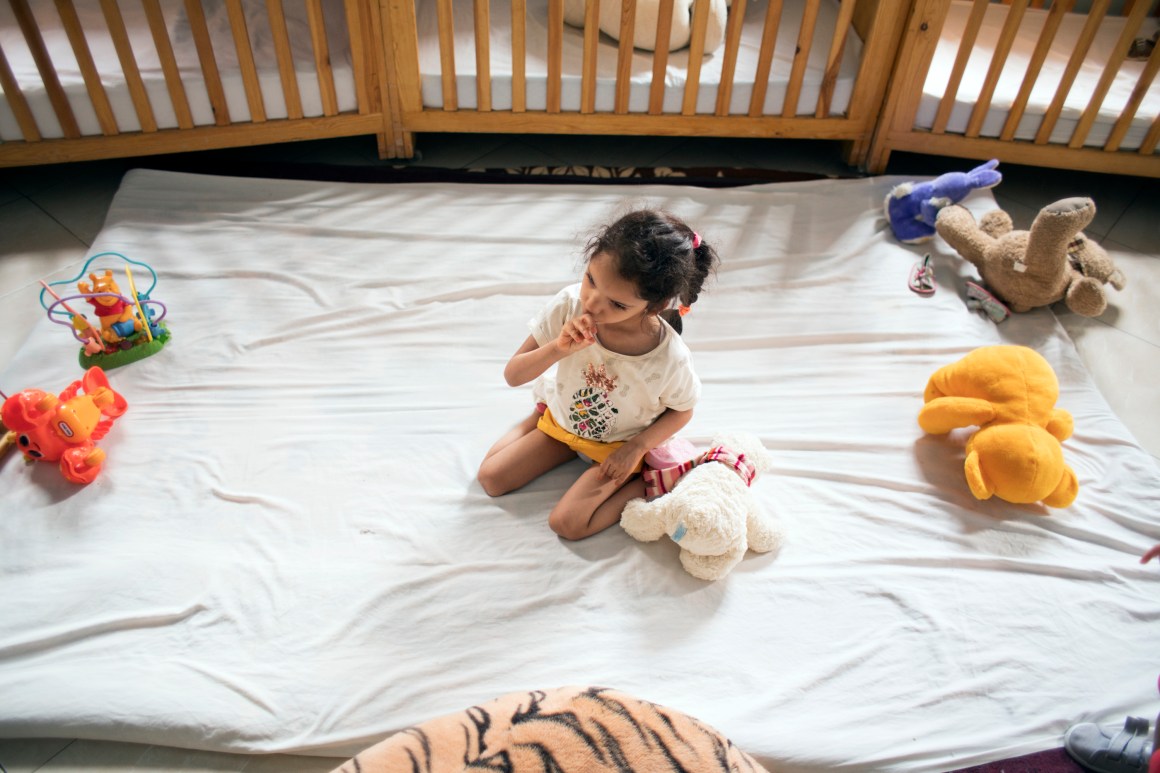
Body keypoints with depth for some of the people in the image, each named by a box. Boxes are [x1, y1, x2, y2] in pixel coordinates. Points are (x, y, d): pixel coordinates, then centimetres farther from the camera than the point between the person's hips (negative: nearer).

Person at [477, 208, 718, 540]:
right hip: (560, 419, 3)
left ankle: (644, 482, 4)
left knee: (567, 523, -13)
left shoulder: (670, 358, -34)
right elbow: (513, 375, -22)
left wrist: (637, 448, -20)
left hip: (618, 444, -3)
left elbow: (682, 411, -10)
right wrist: (559, 349, -40)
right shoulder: (569, 305, -30)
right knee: (490, 478, 4)